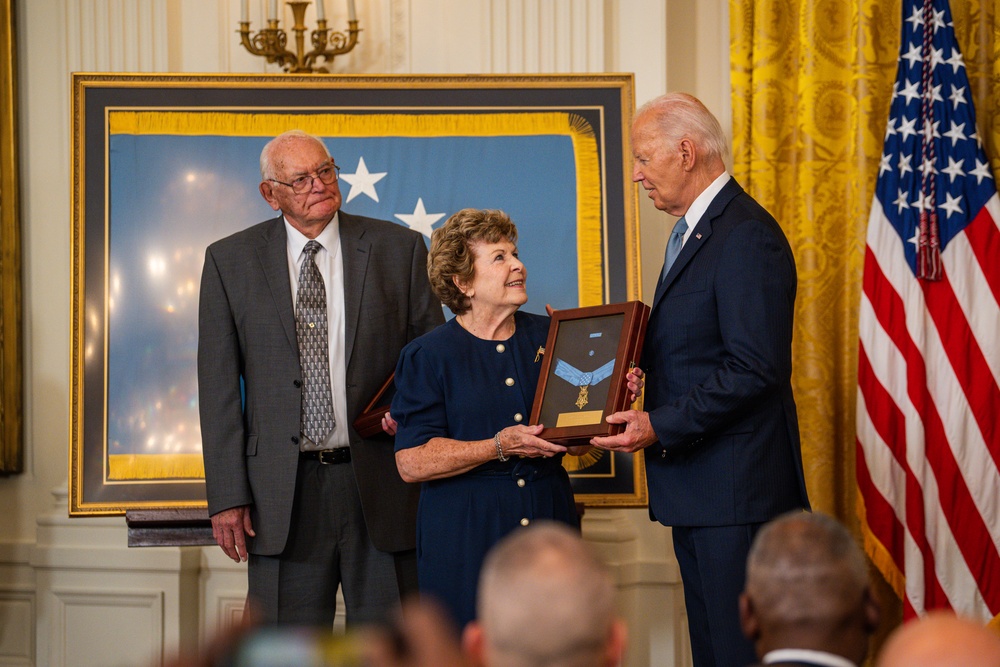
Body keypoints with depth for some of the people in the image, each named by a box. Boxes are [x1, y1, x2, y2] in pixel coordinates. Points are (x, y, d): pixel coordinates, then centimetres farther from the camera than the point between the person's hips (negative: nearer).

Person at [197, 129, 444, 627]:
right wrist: (227, 497, -3)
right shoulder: (230, 261, 5)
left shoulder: (398, 249, 6)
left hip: (381, 486, 0)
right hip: (282, 491, 0)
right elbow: (218, 386, 4)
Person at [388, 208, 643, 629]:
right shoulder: (427, 356, -2)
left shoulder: (549, 337, 11)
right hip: (466, 542, -3)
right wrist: (500, 447, -18)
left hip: (549, 526, 4)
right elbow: (411, 463, -10)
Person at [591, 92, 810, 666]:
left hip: (736, 490, -10)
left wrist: (661, 426, -21)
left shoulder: (747, 236, -16)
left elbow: (756, 369, -21)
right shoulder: (693, 230, 18)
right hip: (695, 487, 10)